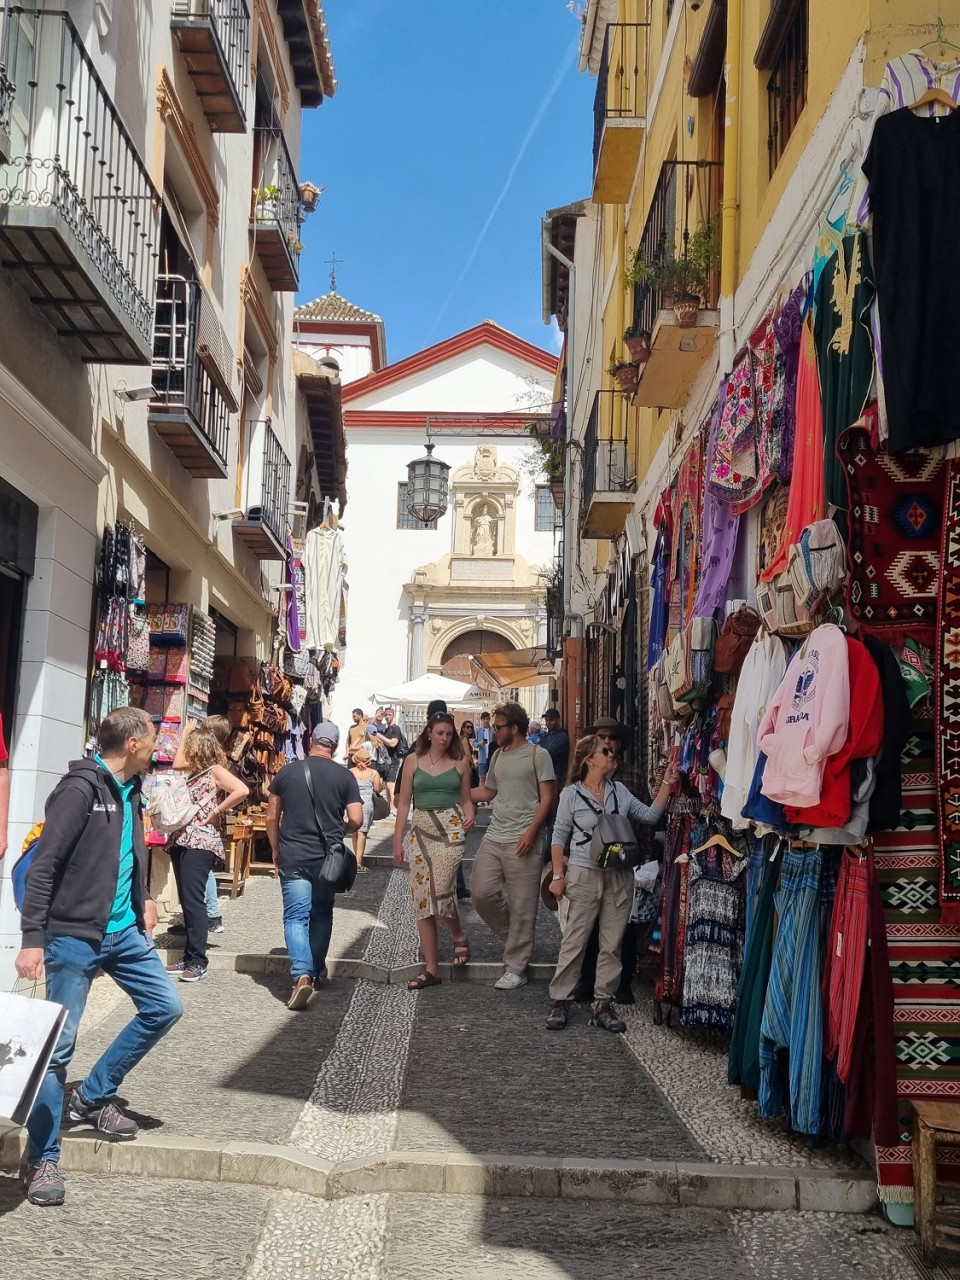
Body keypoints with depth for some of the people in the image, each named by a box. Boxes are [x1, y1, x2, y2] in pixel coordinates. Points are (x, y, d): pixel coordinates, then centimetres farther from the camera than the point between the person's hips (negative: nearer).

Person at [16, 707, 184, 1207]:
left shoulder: (128, 790, 9)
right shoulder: (80, 788, -16)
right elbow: (42, 867, -19)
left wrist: (144, 899, 11)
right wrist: (32, 938, -22)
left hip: (124, 931, 8)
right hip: (74, 935, -8)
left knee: (164, 1007, 9)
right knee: (59, 1044, -3)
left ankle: (93, 1097, 23)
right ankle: (42, 1160, 9)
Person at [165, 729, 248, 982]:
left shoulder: (216, 771, -5)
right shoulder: (194, 774, 18)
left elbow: (242, 791, -20)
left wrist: (215, 813, -16)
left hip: (201, 842, -9)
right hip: (181, 842, 9)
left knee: (194, 901, -9)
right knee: (186, 902, 10)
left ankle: (198, 963, -6)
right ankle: (189, 957, 15)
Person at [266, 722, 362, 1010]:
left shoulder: (287, 772, 0)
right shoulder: (344, 776, -3)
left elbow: (272, 818, 4)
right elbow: (356, 820, -6)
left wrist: (276, 851, 16)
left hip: (292, 857, -1)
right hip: (327, 856, 1)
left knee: (296, 916, -3)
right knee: (322, 914, 19)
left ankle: (302, 975, -19)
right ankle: (317, 970, 29)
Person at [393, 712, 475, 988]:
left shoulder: (460, 763, 5)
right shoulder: (413, 760, 5)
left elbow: (466, 800, 11)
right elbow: (404, 802, 6)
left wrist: (470, 816, -11)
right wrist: (397, 839, 2)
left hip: (451, 828, -2)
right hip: (421, 829, 2)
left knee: (440, 888, -19)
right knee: (422, 897, 2)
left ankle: (459, 936, 12)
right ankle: (431, 969, 10)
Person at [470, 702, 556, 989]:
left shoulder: (537, 755, -6)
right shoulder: (498, 755, 14)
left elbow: (547, 798, -9)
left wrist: (531, 831, -18)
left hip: (522, 841, -7)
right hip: (494, 837, 7)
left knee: (521, 906, -1)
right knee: (481, 891, 1)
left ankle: (515, 968, 7)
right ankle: (514, 935, 24)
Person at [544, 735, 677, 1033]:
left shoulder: (620, 791, 8)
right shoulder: (571, 794, -3)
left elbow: (650, 815, 6)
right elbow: (559, 837, -1)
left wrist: (667, 784, -2)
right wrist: (558, 875, -6)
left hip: (620, 876, 4)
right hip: (584, 875, -4)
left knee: (612, 944, 6)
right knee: (574, 942, 0)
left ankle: (603, 1005, 13)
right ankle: (559, 1002, 10)